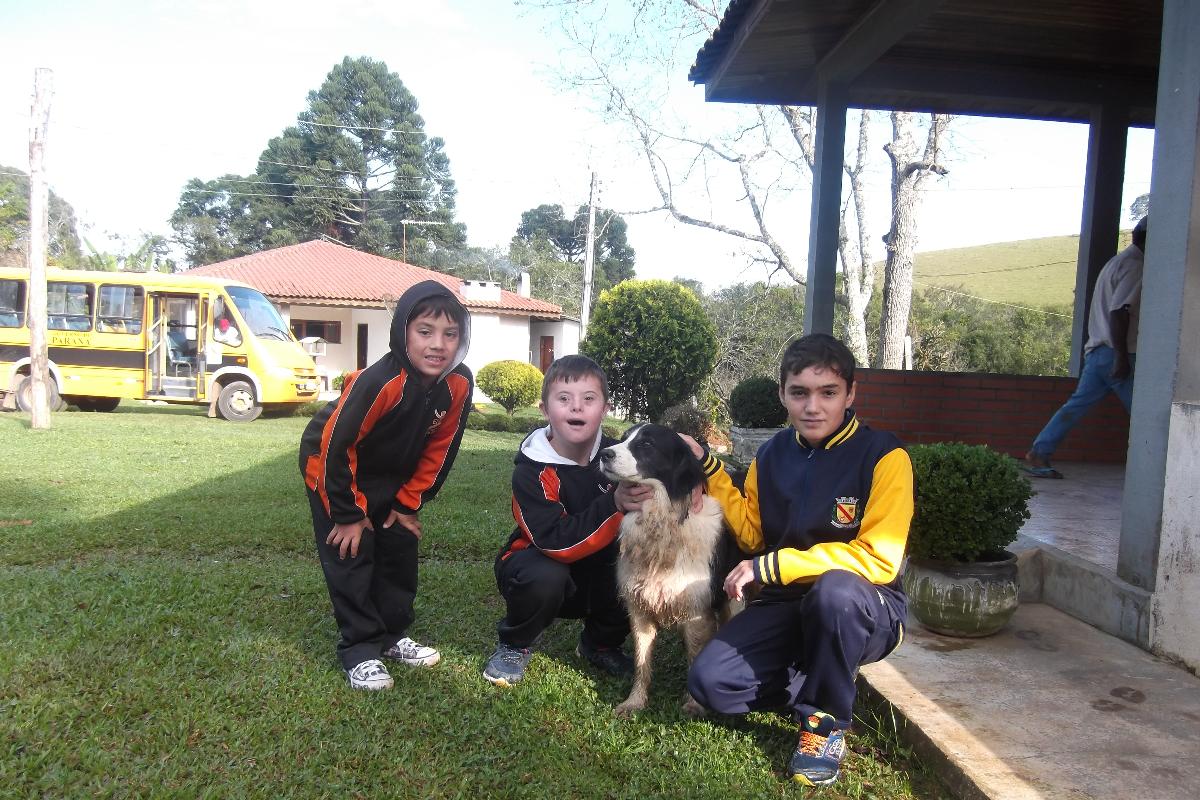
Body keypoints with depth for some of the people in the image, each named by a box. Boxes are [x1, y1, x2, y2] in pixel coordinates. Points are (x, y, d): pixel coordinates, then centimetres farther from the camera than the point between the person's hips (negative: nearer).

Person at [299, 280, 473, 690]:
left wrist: (408, 503, -3)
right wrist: (349, 513, -20)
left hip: (391, 477, 6)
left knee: (401, 550, 8)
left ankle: (393, 636, 25)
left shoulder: (459, 384, -21)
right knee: (351, 553, -7)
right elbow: (336, 445, -29)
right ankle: (360, 650, 5)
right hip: (333, 465, -5)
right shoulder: (379, 382, -38)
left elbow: (439, 450, -7)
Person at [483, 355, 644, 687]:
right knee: (545, 578, -36)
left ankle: (599, 644, 7)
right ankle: (515, 646, -2)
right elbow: (557, 543, -33)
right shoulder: (531, 470, -24)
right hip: (540, 563, -4)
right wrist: (614, 504, -44)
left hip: (598, 575, 4)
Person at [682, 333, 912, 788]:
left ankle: (827, 721, -13)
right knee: (710, 682, -17)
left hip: (865, 611, -4)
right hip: (786, 605, 4)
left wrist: (773, 565, -23)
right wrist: (709, 470, -3)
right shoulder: (772, 455, 2)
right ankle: (825, 683, 9)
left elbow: (877, 559, -21)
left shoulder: (883, 456, -15)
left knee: (834, 589, -39)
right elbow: (752, 534, 8)